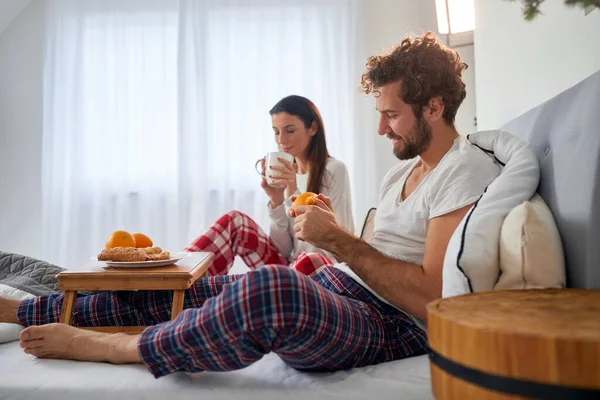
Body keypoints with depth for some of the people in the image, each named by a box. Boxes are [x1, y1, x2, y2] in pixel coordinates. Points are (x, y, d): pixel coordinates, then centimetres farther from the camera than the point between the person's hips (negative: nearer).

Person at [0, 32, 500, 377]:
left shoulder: (468, 171, -9)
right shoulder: (402, 171, 19)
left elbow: (432, 298, -19)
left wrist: (340, 240, -17)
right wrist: (333, 230, 2)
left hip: (390, 325, -8)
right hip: (332, 287, 8)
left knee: (267, 289, -39)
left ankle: (104, 346, -12)